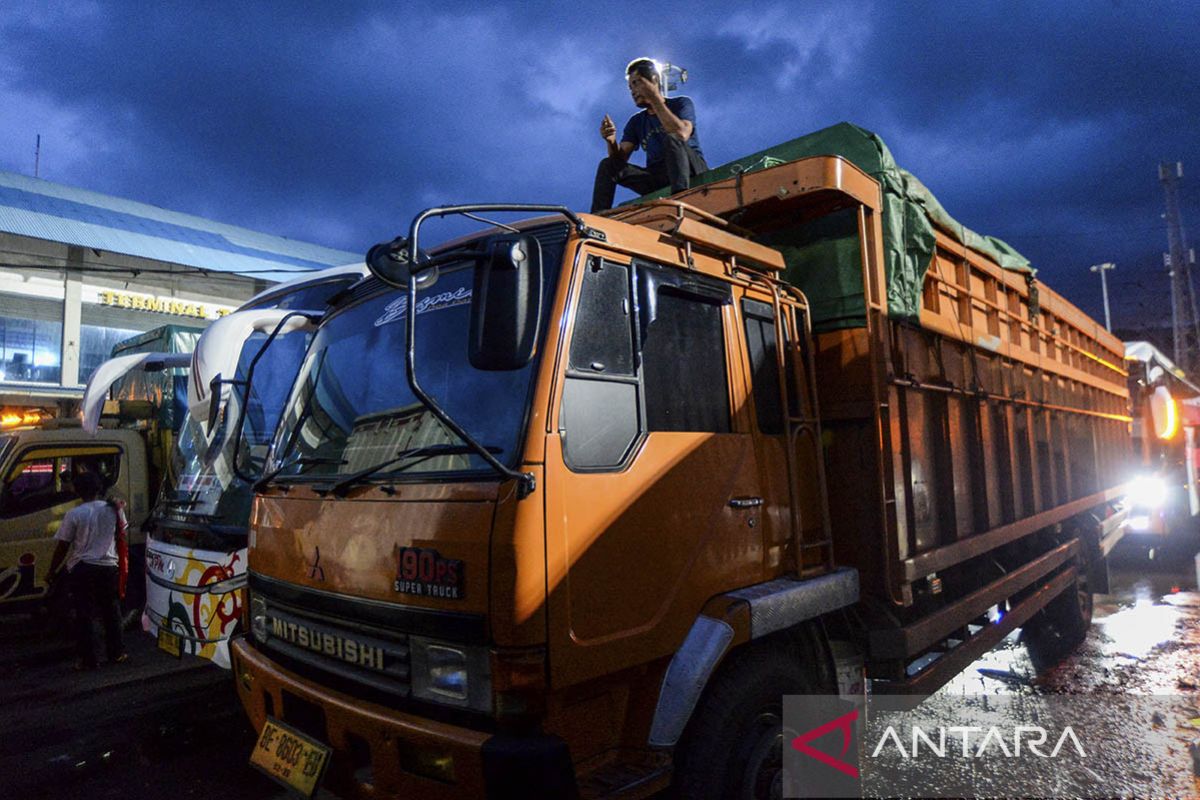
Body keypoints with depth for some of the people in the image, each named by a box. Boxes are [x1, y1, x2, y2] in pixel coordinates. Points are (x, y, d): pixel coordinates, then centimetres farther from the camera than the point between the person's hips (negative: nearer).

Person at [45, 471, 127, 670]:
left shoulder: (74, 514, -7)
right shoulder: (113, 509, 0)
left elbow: (62, 546, -3)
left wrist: (51, 571, 7)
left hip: (82, 569, -3)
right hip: (108, 567, 3)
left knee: (84, 615, 4)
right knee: (111, 612, 14)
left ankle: (89, 659, 5)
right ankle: (116, 653, 20)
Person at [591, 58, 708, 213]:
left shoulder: (681, 104, 3)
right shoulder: (636, 122, 16)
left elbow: (682, 134, -21)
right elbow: (621, 159, 5)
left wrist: (655, 99, -15)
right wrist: (612, 142, -18)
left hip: (692, 172, -4)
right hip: (658, 179, 5)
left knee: (671, 138, -32)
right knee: (607, 166, -7)